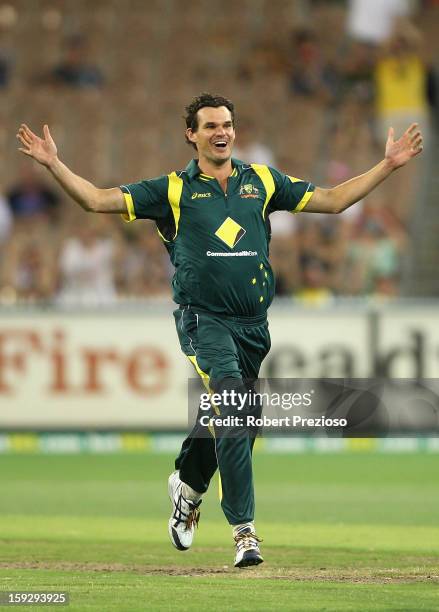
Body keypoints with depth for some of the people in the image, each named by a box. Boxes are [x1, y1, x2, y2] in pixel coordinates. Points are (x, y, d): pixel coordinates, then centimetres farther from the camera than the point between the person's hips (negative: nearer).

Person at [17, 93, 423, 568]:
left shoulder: (262, 181, 12)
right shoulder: (174, 190, 4)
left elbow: (332, 200, 16)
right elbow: (97, 200, 0)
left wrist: (388, 166, 11)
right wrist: (53, 164, -12)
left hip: (253, 324, 4)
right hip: (204, 318, -4)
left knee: (226, 418, 13)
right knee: (233, 415, -20)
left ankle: (188, 485, 44)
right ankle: (244, 531, -18)